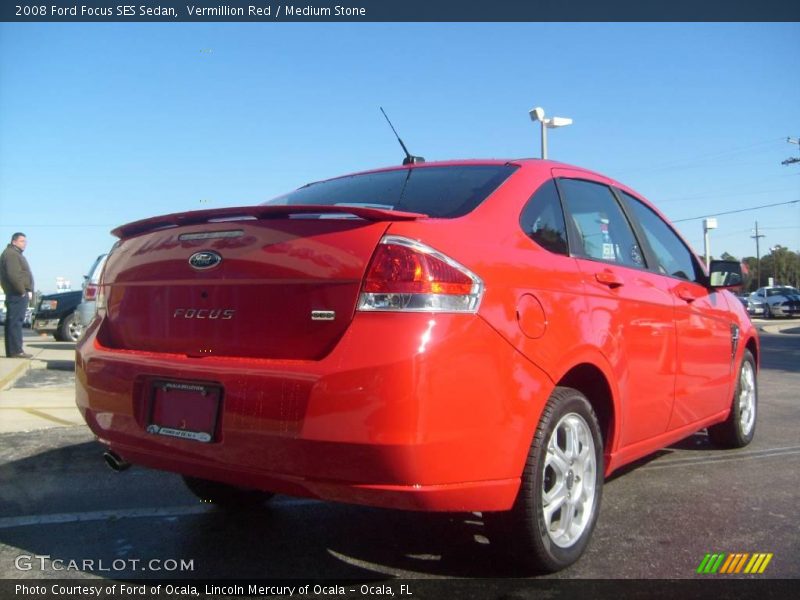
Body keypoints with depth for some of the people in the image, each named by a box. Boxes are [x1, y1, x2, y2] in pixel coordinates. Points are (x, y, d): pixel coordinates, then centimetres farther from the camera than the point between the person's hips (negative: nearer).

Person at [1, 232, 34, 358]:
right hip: (17, 294, -11)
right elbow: (13, 275, -22)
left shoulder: (16, 254, 23)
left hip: (18, 294, 11)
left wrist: (27, 291, 15)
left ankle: (13, 350, 13)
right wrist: (23, 291, -17)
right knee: (15, 322, -11)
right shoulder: (11, 254, -10)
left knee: (13, 322, 10)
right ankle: (16, 351, -13)